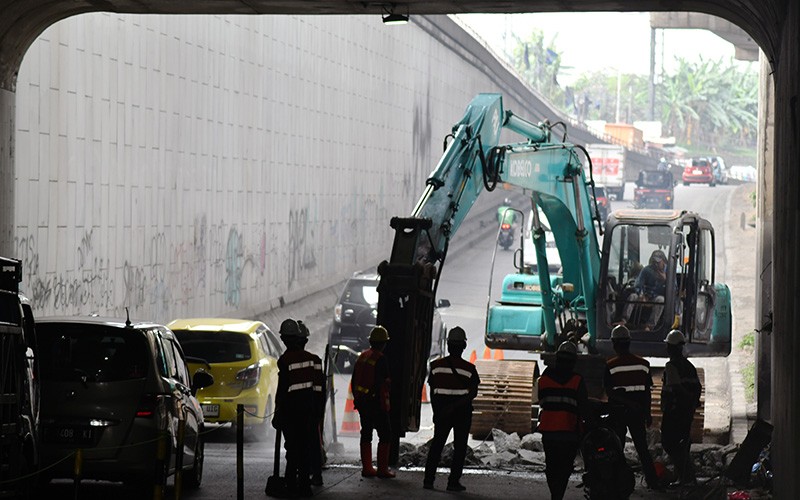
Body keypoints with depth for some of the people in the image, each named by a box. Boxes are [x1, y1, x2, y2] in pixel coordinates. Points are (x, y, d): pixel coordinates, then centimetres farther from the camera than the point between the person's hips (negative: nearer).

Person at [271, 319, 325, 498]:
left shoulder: (286, 360, -11)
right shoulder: (315, 359, 7)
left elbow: (282, 389, -12)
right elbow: (321, 387, 10)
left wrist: (278, 414, -6)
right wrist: (319, 411, 18)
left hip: (292, 409, -5)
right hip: (312, 409, 5)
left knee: (293, 449, 0)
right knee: (306, 448, 10)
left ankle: (291, 486, 0)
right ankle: (304, 486, 11)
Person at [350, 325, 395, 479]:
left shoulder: (362, 357, 9)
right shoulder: (380, 359, -14)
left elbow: (354, 381, 14)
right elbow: (385, 382, -18)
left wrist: (357, 399, 21)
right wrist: (386, 402, -8)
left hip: (362, 403, 8)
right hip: (377, 402, -7)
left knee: (366, 434, 12)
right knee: (385, 435, -1)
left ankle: (366, 468, 13)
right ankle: (382, 469, -5)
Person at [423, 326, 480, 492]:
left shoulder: (436, 365, -2)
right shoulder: (469, 368, -8)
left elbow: (432, 391, 3)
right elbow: (473, 393, -16)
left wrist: (436, 412, 12)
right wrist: (456, 406, -16)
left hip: (441, 411, 2)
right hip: (462, 412, -2)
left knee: (436, 444, 11)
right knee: (459, 447, 5)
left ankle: (428, 480, 6)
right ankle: (453, 482, 1)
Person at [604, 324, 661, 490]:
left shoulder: (610, 365, -10)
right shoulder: (643, 363, 1)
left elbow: (609, 392, -15)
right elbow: (647, 391, 6)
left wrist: (626, 401, -12)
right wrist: (648, 413, 13)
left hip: (618, 412, -3)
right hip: (638, 413, 3)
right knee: (642, 447, 9)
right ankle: (652, 481, 5)